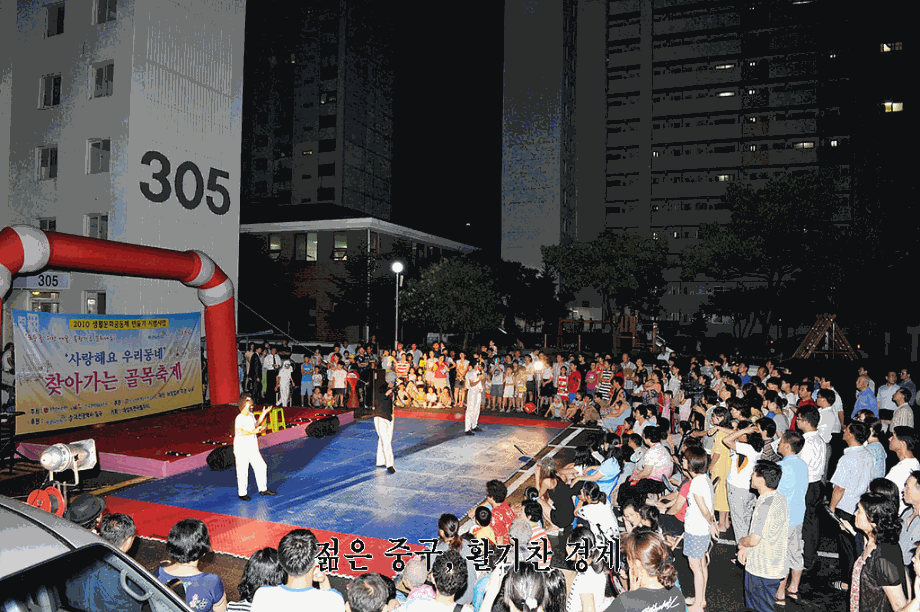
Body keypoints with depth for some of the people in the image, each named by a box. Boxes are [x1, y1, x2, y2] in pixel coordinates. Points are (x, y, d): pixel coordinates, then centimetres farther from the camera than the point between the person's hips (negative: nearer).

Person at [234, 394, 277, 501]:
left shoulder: (251, 415, 9)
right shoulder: (239, 418, -17)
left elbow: (255, 426, 24)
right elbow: (241, 432, -29)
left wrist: (263, 415, 19)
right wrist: (253, 432, -42)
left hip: (252, 448, 8)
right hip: (241, 448, -8)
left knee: (261, 466, 10)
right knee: (242, 471, 0)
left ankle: (263, 489, 23)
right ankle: (242, 493, 15)